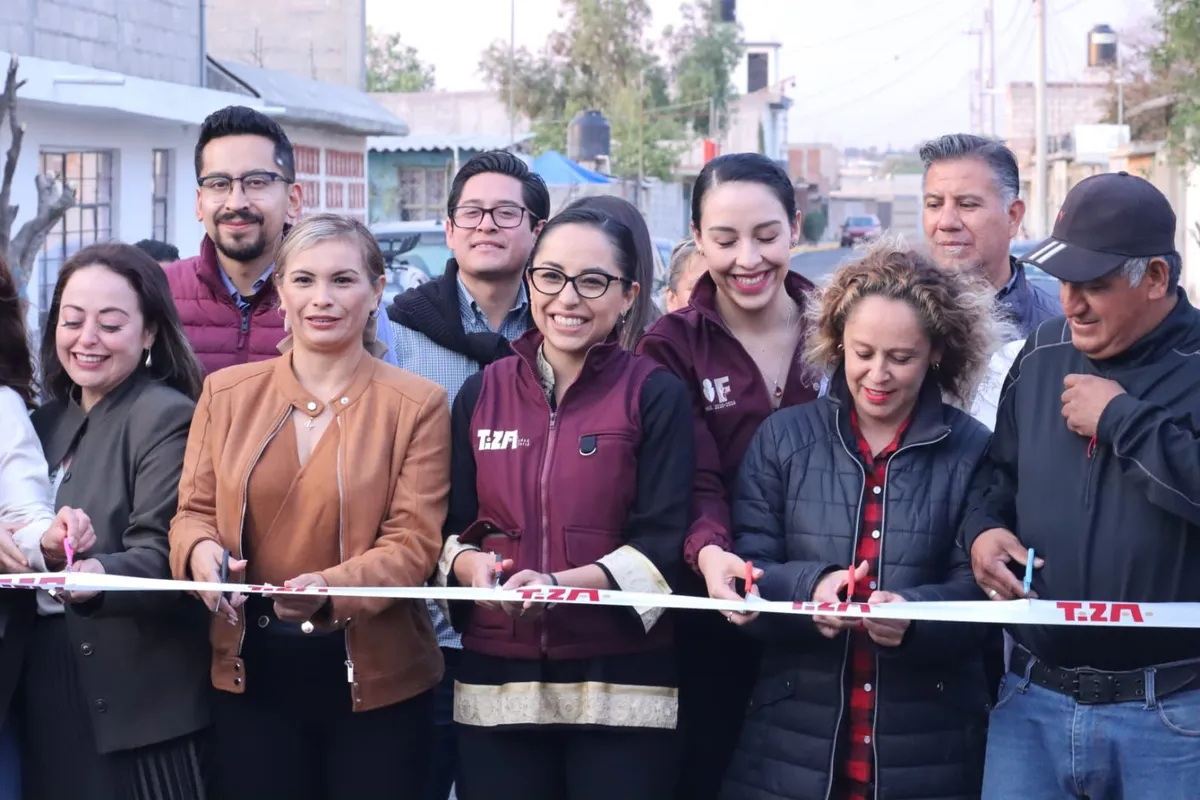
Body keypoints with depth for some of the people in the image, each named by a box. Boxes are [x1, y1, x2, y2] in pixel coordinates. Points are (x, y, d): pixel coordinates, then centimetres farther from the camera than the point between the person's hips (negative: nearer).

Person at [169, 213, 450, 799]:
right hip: (250, 672, 2)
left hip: (374, 677, -2)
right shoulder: (226, 392, 5)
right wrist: (201, 550, -17)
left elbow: (414, 540, -10)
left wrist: (331, 588, -28)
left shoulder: (417, 405, -4)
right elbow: (194, 509, 7)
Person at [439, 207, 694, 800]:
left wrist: (562, 584, -23)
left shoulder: (656, 394, -2)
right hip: (497, 684, 3)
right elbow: (452, 527, 11)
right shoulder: (481, 393, 10)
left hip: (622, 687, -3)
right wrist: (469, 564, -12)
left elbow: (663, 541, -8)